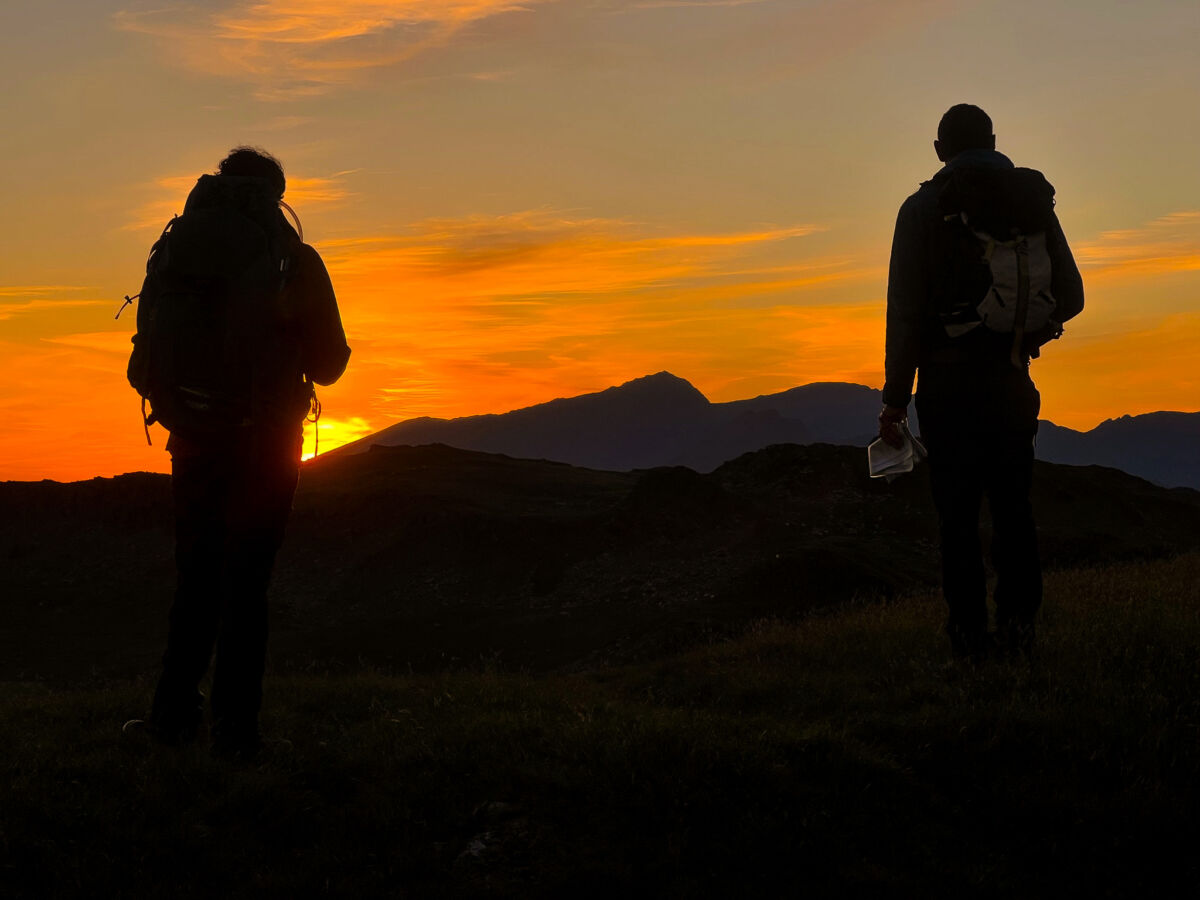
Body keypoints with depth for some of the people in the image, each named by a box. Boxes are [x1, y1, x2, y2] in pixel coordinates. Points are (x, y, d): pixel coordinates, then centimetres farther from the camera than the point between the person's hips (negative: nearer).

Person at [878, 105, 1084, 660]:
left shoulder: (923, 208, -3)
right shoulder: (1033, 200, 6)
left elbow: (905, 311, -8)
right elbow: (1070, 296, 8)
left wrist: (895, 400, -4)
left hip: (947, 381, -3)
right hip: (1011, 380, 3)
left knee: (957, 511, 2)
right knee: (1012, 504, 12)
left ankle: (969, 632, -1)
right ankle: (1018, 623, 5)